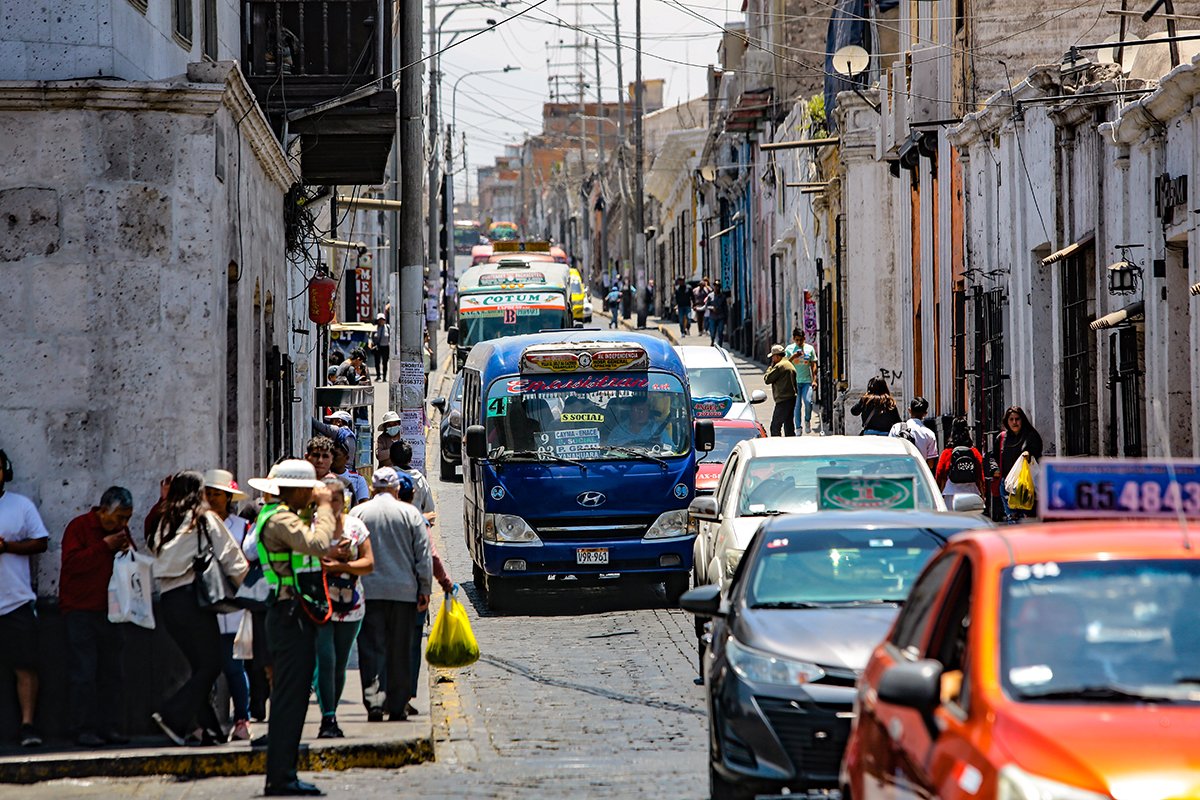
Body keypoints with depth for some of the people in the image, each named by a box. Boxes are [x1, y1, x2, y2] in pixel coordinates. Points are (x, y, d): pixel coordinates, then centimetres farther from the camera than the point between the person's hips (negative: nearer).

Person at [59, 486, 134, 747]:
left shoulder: (121, 531, 13)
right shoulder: (79, 527, -6)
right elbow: (72, 562, -18)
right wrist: (105, 546, -19)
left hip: (111, 611, 6)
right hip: (80, 610, -6)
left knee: (112, 673, 3)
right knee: (83, 673, -8)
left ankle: (110, 727, 6)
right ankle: (84, 730, -7)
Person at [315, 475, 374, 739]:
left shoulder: (355, 526, 7)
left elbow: (369, 563, 2)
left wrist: (341, 566, -13)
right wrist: (332, 555, -20)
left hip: (350, 606, 3)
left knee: (339, 665, 8)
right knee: (325, 660, -15)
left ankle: (330, 717, 18)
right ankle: (328, 719, -15)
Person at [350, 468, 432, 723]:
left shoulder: (357, 513, 1)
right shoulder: (410, 513, 0)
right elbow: (424, 556, 1)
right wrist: (424, 589, 7)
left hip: (368, 590, 0)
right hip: (403, 592, 0)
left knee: (371, 649, -1)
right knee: (399, 652, 8)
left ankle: (374, 701, -16)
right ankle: (397, 706, 12)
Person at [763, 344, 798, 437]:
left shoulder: (779, 366, -13)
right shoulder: (790, 365, 18)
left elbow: (767, 379, -9)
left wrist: (771, 366, 1)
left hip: (783, 400, -10)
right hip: (792, 398, 10)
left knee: (775, 427, -9)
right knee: (789, 426, 13)